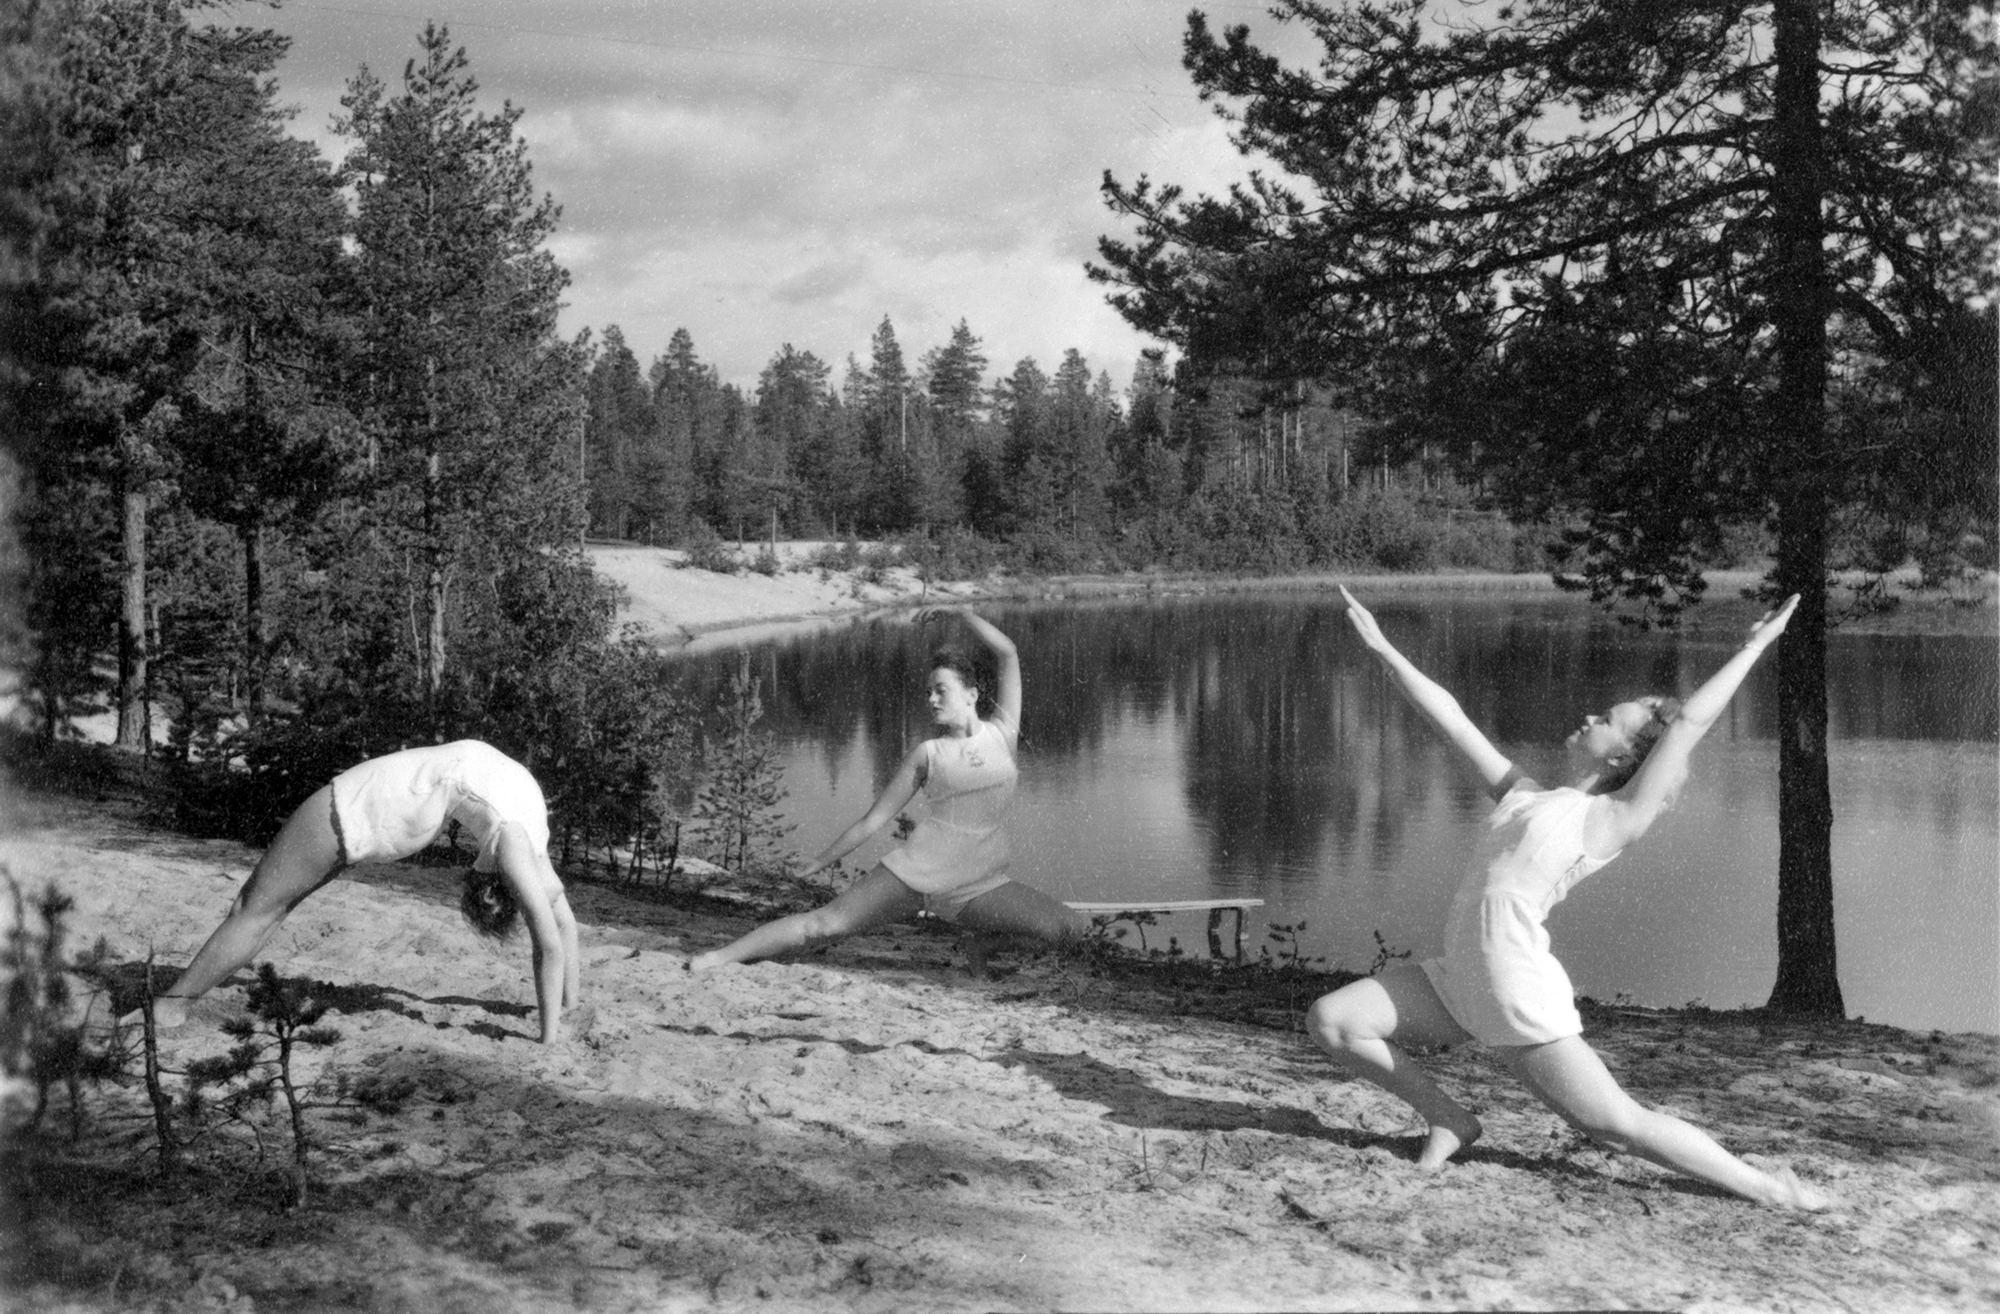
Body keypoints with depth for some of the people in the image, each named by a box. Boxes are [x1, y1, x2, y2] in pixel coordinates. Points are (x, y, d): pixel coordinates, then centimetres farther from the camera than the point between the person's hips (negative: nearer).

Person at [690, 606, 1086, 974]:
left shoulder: (1001, 733, 9)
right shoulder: (928, 754, 8)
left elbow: (1008, 655, 7)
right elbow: (874, 818, 11)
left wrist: (959, 612, 8)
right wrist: (818, 863, 11)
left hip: (981, 885, 1)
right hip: (918, 869, -1)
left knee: (1073, 928, -16)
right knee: (826, 923, -14)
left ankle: (982, 934, 9)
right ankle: (717, 959, -10)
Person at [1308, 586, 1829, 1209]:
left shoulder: (1616, 818, -3)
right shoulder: (1525, 795, 16)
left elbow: (1689, 722, -6)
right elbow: (1451, 718, 19)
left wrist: (1753, 646, 3)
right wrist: (1383, 649, 19)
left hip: (1520, 995, -7)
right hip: (1459, 982, 7)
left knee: (1618, 1125, -2)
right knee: (1328, 1020, -1)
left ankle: (1767, 1188, 16)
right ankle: (1447, 1118, 14)